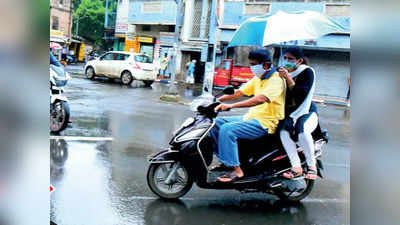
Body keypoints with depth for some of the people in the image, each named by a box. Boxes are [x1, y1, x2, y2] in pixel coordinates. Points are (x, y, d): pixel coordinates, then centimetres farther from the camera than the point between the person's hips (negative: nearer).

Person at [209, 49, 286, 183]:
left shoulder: (276, 80, -16)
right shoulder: (257, 78, 14)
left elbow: (260, 99, -32)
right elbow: (239, 92, 14)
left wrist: (231, 106, -37)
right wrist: (217, 100, 0)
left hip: (266, 123, -10)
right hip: (251, 117, 10)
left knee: (227, 130, -26)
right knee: (217, 123, 6)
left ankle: (236, 170, -19)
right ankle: (225, 161, 12)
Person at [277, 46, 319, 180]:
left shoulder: (307, 72, -6)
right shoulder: (282, 72, 9)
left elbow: (302, 93, -21)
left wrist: (288, 78, -27)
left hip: (306, 111, -4)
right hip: (288, 113, 4)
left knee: (302, 130, -34)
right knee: (284, 131, -28)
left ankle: (312, 166, -17)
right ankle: (296, 167, -24)